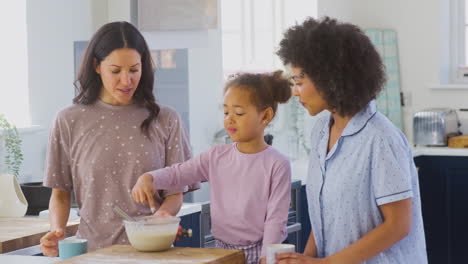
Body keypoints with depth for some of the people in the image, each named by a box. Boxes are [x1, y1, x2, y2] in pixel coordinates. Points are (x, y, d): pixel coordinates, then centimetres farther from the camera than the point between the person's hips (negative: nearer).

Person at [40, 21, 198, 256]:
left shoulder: (165, 121, 7)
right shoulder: (69, 122, 7)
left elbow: (175, 193, 8)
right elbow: (60, 193, 12)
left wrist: (163, 213, -13)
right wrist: (56, 230, -6)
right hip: (93, 249, 0)